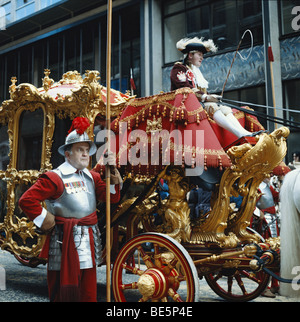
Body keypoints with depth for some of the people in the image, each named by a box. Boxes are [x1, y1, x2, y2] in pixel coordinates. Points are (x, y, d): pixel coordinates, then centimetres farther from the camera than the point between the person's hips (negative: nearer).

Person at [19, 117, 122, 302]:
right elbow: (27, 200, -15)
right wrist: (44, 221, -7)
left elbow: (113, 197, 3)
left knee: (89, 291, 15)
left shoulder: (92, 177, 12)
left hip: (89, 242, 6)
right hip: (65, 242, -6)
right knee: (65, 292, 2)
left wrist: (112, 171, -7)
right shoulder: (55, 178, -8)